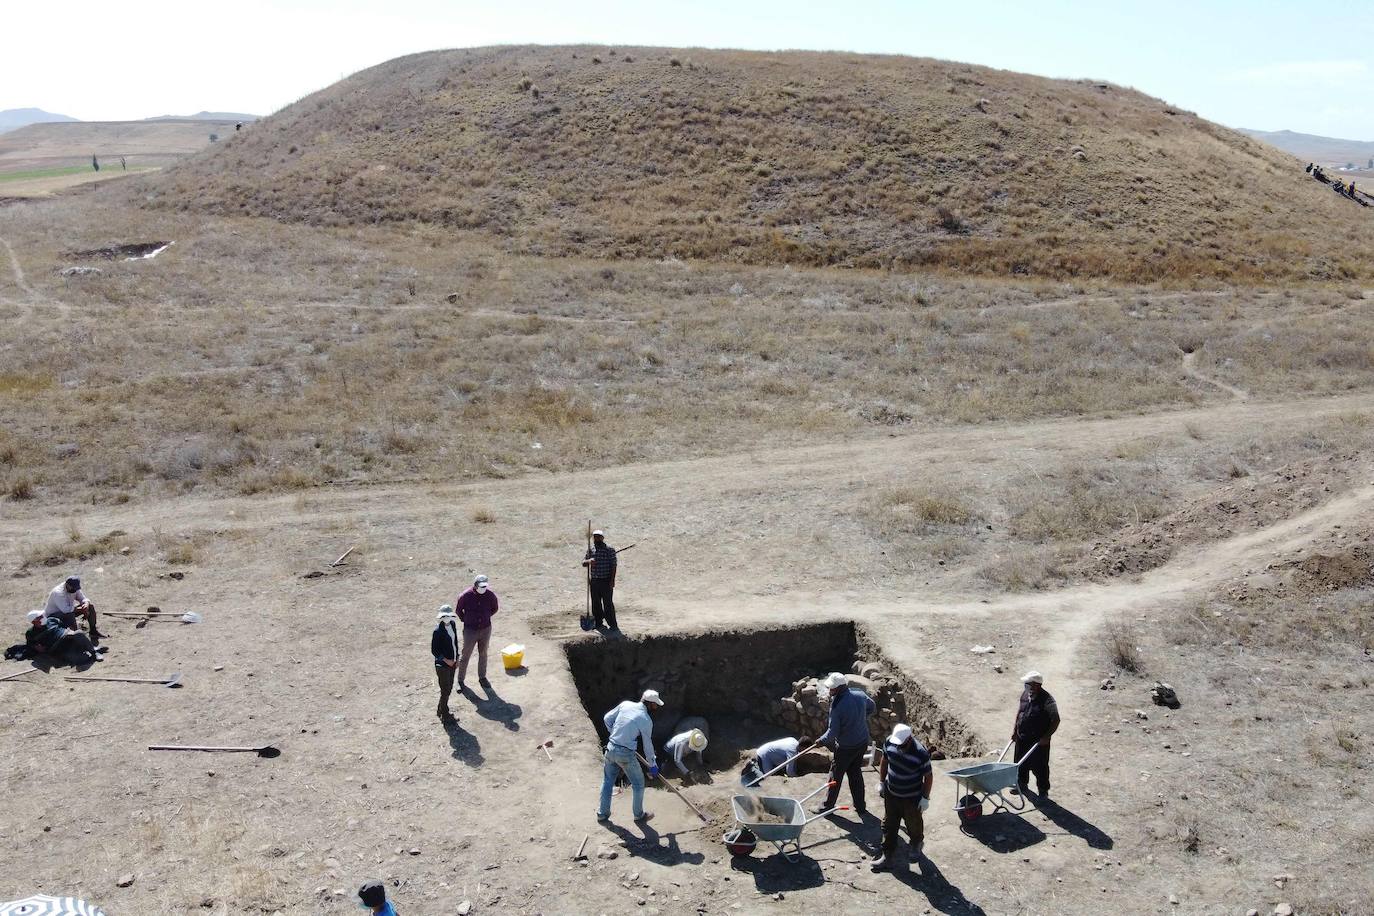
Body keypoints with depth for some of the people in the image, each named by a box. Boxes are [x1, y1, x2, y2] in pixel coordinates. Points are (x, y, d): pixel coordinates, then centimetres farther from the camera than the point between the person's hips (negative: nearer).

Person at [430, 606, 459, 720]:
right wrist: (445, 659, -18)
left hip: (452, 662, 7)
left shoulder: (452, 624, 1)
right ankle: (444, 713, 16)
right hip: (442, 664, -7)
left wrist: (456, 658, 10)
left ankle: (441, 709, 34)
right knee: (445, 690, 2)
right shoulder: (438, 630, -21)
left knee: (449, 688, 17)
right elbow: (434, 650, -15)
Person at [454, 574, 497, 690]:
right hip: (470, 630, -2)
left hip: (485, 629, 2)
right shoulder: (466, 596, -18)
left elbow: (494, 609, 8)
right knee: (465, 655, 5)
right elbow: (458, 609, 0)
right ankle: (460, 681, 17)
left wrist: (485, 617, 8)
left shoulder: (490, 595, -11)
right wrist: (465, 620, 3)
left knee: (483, 654, 16)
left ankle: (482, 677, 32)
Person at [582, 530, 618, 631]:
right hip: (594, 581, 5)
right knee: (596, 604, 11)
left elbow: (613, 565, -6)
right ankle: (598, 623, 23)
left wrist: (612, 580, -12)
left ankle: (613, 625, -2)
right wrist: (588, 561, -17)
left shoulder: (609, 549, -5)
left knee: (608, 603, -6)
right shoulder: (590, 549, 10)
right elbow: (583, 562, 8)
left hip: (606, 581, -5)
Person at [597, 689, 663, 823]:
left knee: (608, 781, 21)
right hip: (626, 754, -5)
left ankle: (603, 813, 33)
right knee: (638, 783, 14)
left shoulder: (626, 704, 0)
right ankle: (639, 815, 28)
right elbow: (648, 746, -3)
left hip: (611, 748, 5)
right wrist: (653, 765, 11)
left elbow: (607, 719, 8)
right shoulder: (646, 720, -11)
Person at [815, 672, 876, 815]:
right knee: (856, 773, 22)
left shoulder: (837, 706, -28)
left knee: (836, 776, 12)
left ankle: (828, 806, 27)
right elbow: (872, 708, 11)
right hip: (863, 743, 6)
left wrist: (821, 741, -5)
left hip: (845, 747, -6)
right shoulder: (860, 694, -10)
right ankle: (860, 807, 32)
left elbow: (832, 733, -23)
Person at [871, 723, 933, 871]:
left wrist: (925, 797, -11)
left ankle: (917, 843, 51)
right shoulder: (889, 742, -18)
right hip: (891, 793, 4)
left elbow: (928, 776, -16)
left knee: (914, 824, 21)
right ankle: (887, 855, 27)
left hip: (912, 798, -3)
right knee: (889, 824, 13)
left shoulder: (921, 753, -31)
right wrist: (881, 782, 6)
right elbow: (884, 761, 2)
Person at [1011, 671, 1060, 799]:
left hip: (1039, 740, -7)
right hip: (1022, 737, 7)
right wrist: (1014, 729, 13)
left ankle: (1043, 791, 17)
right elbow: (1019, 710, 15)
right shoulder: (1025, 694, 1)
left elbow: (1056, 720, -17)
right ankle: (1022, 784, 39)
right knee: (1021, 763, 19)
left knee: (1040, 766, 2)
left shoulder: (1047, 701, -20)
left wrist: (1046, 737, -18)